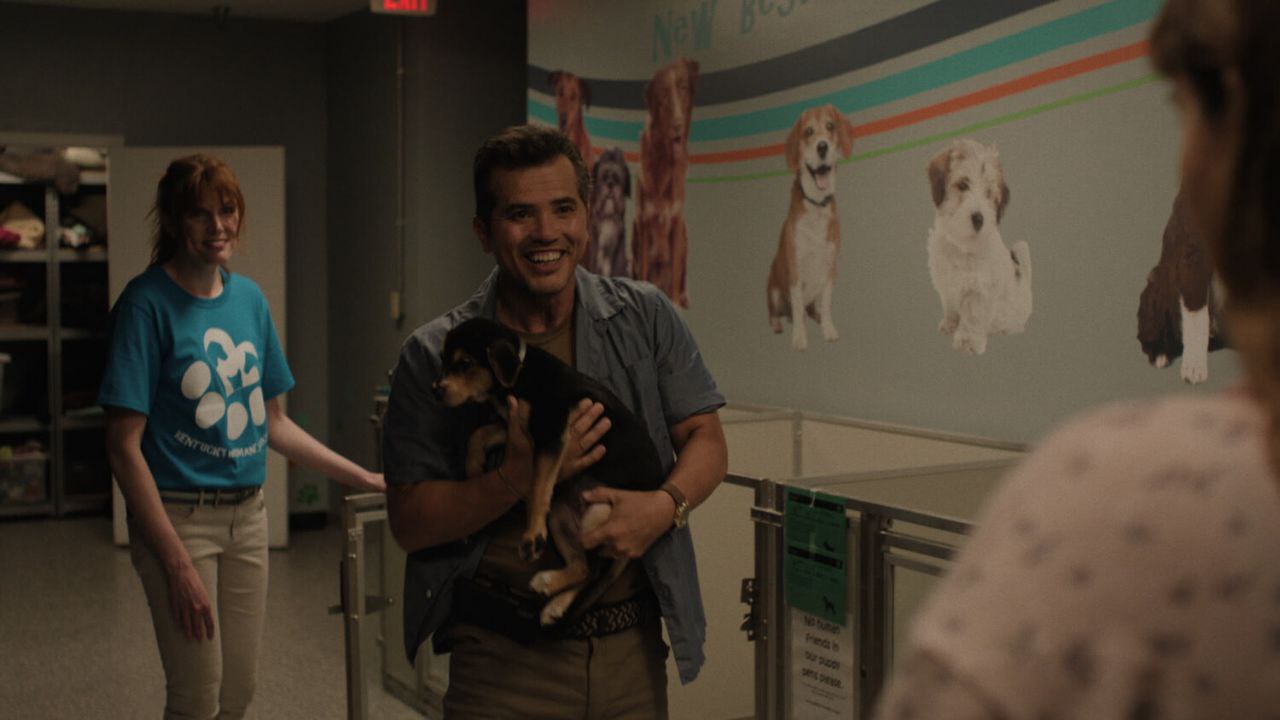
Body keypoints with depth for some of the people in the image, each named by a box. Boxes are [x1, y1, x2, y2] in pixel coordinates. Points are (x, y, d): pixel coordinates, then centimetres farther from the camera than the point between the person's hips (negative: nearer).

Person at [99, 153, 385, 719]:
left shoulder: (249, 297, 7)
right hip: (179, 517, -6)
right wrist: (177, 563, -19)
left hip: (248, 516, 6)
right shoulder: (147, 303, -12)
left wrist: (363, 478, 11)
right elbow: (124, 446, -15)